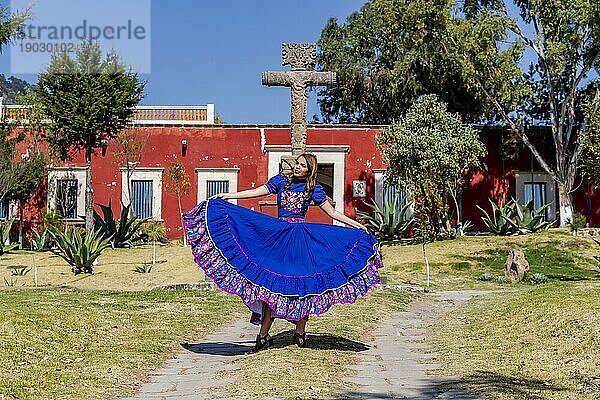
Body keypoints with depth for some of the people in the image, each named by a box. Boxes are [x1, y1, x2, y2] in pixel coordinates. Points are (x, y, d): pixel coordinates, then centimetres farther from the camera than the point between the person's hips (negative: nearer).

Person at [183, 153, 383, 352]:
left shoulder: (314, 189, 7)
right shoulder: (281, 180, 9)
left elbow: (332, 212, 10)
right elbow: (255, 192, 5)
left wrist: (357, 225, 4)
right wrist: (225, 196, -1)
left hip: (302, 237, -1)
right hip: (278, 234, 1)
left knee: (302, 283, -1)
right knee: (272, 283, -3)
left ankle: (300, 332, 12)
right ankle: (263, 335, 2)